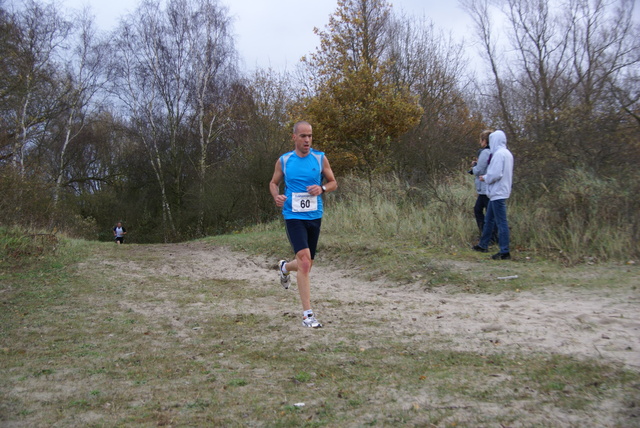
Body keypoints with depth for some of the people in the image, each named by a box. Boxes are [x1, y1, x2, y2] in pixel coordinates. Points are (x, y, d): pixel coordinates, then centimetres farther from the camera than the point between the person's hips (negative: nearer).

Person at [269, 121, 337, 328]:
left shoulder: (320, 159, 3)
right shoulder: (283, 161, 1)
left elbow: (333, 183, 10)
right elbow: (273, 183, 13)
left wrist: (321, 188, -12)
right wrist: (276, 196, -9)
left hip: (315, 216, 3)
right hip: (293, 216, -3)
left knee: (306, 264, 15)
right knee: (304, 261, -19)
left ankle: (285, 267, 52)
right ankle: (308, 314, -12)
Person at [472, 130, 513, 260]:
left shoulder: (499, 154, -16)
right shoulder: (507, 154, 14)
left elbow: (495, 174, -23)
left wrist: (485, 178, -5)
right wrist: (487, 177, 13)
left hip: (498, 193, -10)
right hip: (498, 192, 10)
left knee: (501, 222, -6)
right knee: (488, 220, 18)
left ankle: (504, 252, -3)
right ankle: (483, 245, 29)